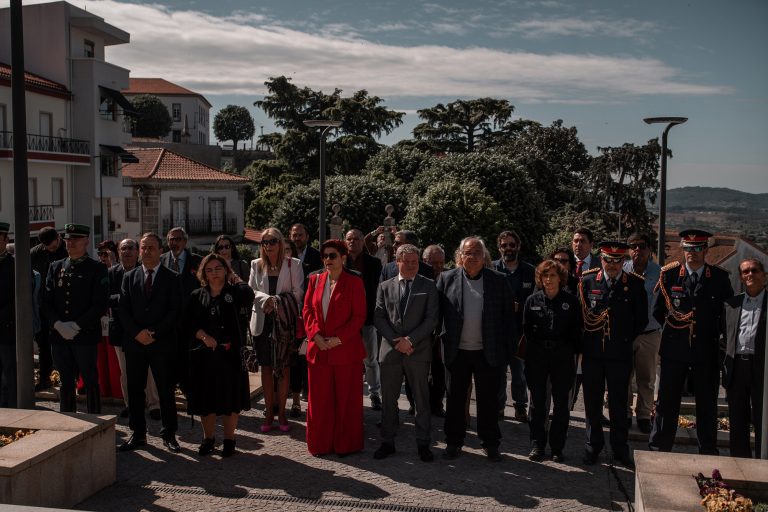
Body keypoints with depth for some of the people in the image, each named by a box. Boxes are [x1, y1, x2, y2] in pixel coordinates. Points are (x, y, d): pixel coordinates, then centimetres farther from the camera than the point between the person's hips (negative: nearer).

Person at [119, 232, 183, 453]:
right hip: (134, 342, 3)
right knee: (135, 389, 7)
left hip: (163, 343, -3)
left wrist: (154, 333, -13)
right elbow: (123, 310, 5)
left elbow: (175, 311, -4)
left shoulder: (172, 278, 1)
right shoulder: (129, 277, 10)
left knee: (166, 390, 2)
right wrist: (137, 333, -10)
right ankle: (138, 434, 18)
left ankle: (169, 434, 12)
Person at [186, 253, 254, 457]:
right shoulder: (197, 296, 9)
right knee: (205, 396, 7)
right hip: (204, 354, 2)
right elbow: (188, 322, 1)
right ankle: (208, 438, 24)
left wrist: (237, 280, -5)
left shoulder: (234, 292, 1)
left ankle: (229, 440, 17)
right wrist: (204, 336, -14)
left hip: (230, 353, -2)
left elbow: (249, 297, -20)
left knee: (231, 397, 3)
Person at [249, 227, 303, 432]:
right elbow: (251, 290, 3)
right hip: (263, 321, 2)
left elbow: (298, 292, -1)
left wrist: (279, 302, -12)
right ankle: (269, 413, 12)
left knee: (284, 367, 1)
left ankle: (281, 413, 9)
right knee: (266, 367, 5)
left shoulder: (293, 264, 2)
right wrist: (266, 299, -15)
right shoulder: (256, 265, 10)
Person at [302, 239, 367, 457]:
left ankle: (346, 444, 17)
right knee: (319, 399, 9)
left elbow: (359, 316, -6)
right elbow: (307, 310, 7)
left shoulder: (354, 282, -3)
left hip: (346, 349, -3)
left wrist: (338, 338, -14)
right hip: (319, 349, 4)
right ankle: (321, 444, 21)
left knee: (346, 399, 5)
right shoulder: (315, 280, 9)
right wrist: (316, 335, -8)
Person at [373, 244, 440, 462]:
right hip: (390, 350, 2)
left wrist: (410, 340, -13)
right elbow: (379, 318, 3)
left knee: (422, 399, 4)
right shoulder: (385, 287, 9)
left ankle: (423, 444, 14)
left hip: (419, 351, -2)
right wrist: (396, 342, -9)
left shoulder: (428, 286, 3)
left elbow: (431, 319, -4)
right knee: (389, 399, 8)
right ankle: (387, 442, 19)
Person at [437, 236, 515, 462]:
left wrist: (507, 345, -2)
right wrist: (441, 341, -3)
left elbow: (508, 315, 2)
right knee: (455, 399, 10)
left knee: (488, 400, 9)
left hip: (488, 352, 0)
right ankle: (454, 442, 24)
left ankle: (490, 443, 23)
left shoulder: (499, 281, 0)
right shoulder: (447, 279, 0)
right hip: (457, 351, 1)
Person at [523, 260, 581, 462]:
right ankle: (537, 445, 18)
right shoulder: (532, 301, 1)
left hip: (563, 357, 0)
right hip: (537, 357, 1)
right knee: (537, 402, 7)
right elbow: (526, 328, 6)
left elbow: (577, 330, 3)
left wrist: (570, 351, -2)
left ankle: (557, 447, 17)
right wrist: (532, 350, 4)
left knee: (561, 403, 6)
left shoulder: (571, 301, -1)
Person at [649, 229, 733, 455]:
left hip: (707, 350, 0)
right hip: (674, 349, 0)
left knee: (707, 404, 10)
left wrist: (717, 332, 5)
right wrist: (669, 328, 8)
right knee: (667, 401, 6)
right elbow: (658, 310, 8)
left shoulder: (719, 277, -1)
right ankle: (659, 450, 16)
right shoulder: (669, 274, -1)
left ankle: (708, 452, 22)